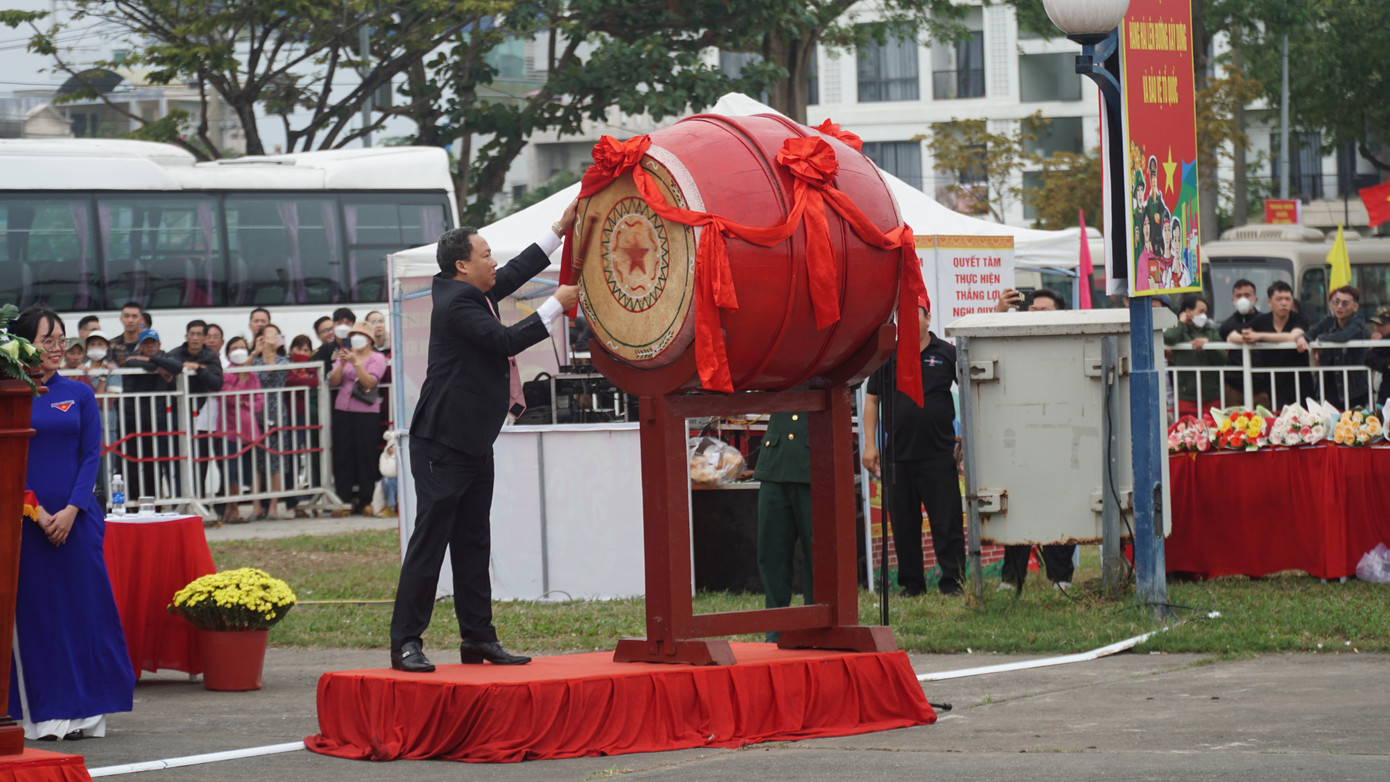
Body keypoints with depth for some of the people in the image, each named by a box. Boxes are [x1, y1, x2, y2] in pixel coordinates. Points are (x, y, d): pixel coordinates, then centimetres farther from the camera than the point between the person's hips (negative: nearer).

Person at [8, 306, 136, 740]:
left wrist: (71, 510, -9)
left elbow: (91, 455, 3)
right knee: (33, 613, 0)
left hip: (75, 519, 2)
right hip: (26, 520, -2)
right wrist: (37, 512, -11)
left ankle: (84, 711, 7)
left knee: (83, 607, 1)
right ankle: (43, 715, 4)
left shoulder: (79, 395, 8)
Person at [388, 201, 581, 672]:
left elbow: (517, 272, 27)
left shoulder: (473, 294, 13)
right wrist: (556, 306, -13)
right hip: (443, 445, -10)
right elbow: (506, 340, -20)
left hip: (474, 444, 10)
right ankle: (405, 642, -8)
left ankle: (478, 638, 15)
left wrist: (560, 229, 25)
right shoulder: (456, 303, -15)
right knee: (430, 540, -9)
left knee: (473, 544, 11)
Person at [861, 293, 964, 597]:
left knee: (946, 521, -3)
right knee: (903, 524, 5)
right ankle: (911, 583, 13)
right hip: (898, 455, 2)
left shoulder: (946, 354, 4)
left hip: (939, 454, -2)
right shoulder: (887, 356, 8)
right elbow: (871, 400, 8)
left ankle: (952, 580, 3)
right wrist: (869, 444, 1)